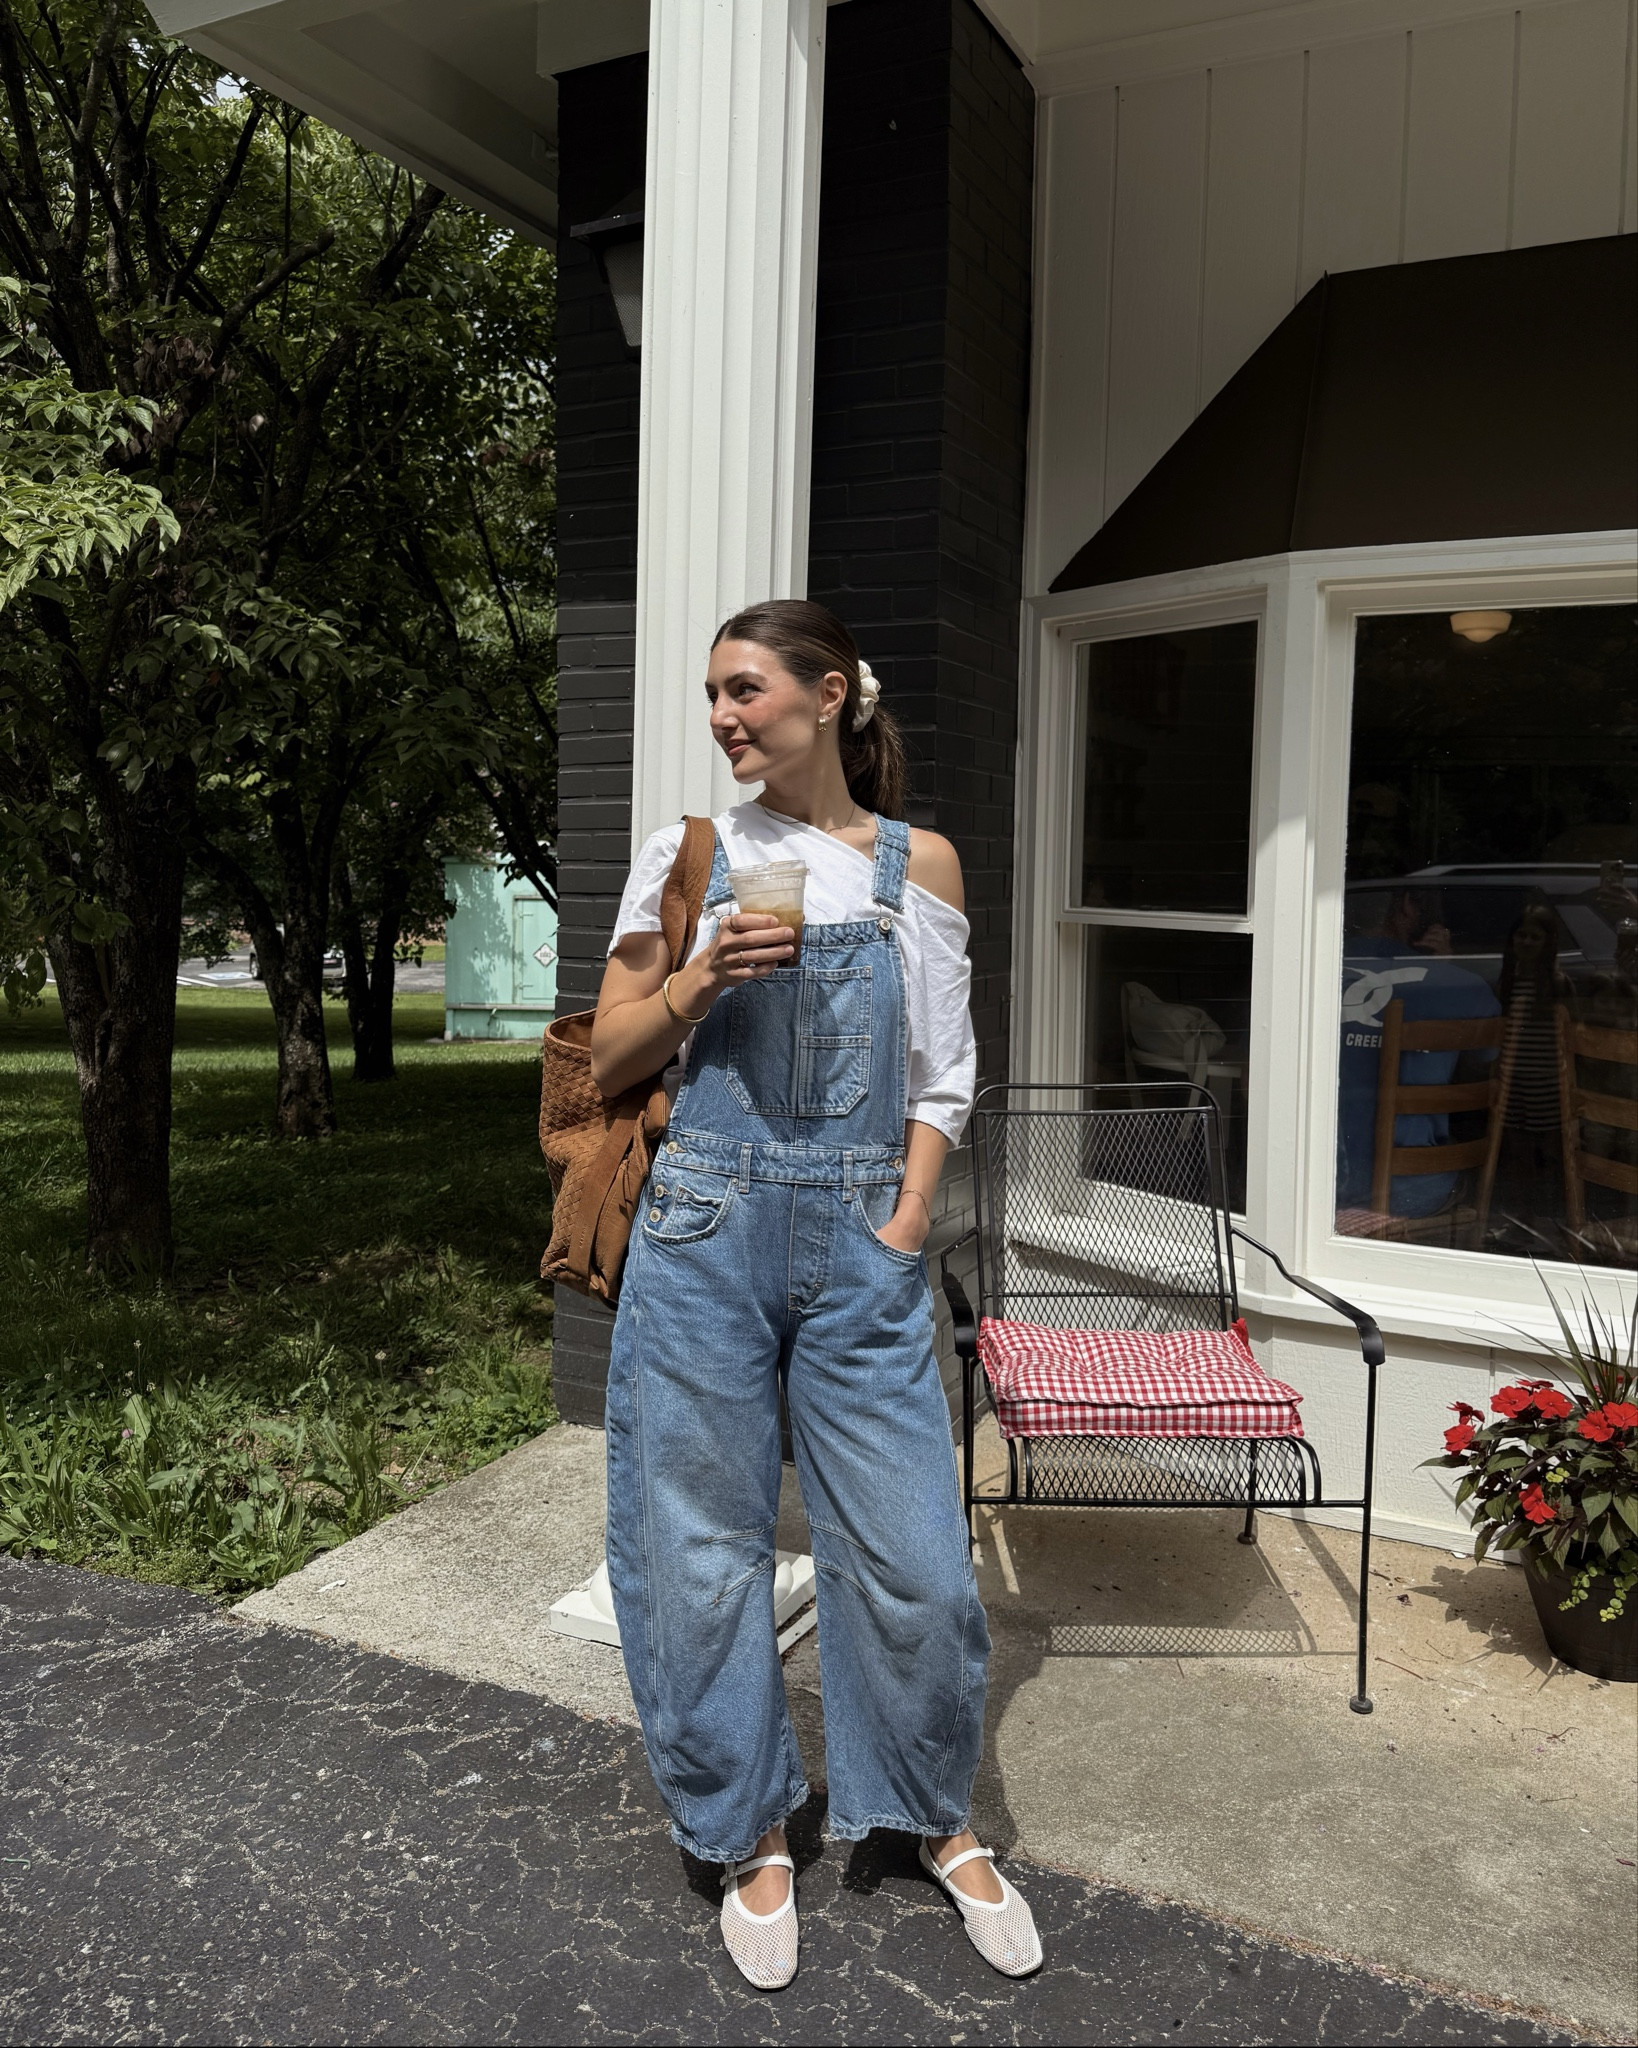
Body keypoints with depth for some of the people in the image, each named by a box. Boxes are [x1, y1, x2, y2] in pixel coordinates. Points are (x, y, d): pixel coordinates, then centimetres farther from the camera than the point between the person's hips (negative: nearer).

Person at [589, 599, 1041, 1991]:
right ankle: (751, 1834, 29)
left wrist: (904, 1223, -5)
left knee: (913, 1550, 3)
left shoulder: (917, 864, 5)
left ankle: (942, 1823, 30)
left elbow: (942, 1076, 6)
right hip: (708, 1229, 1)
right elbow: (611, 1062, 6)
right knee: (703, 1544, 7)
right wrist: (701, 978, -11)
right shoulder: (688, 856, 4)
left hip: (864, 1241, 0)